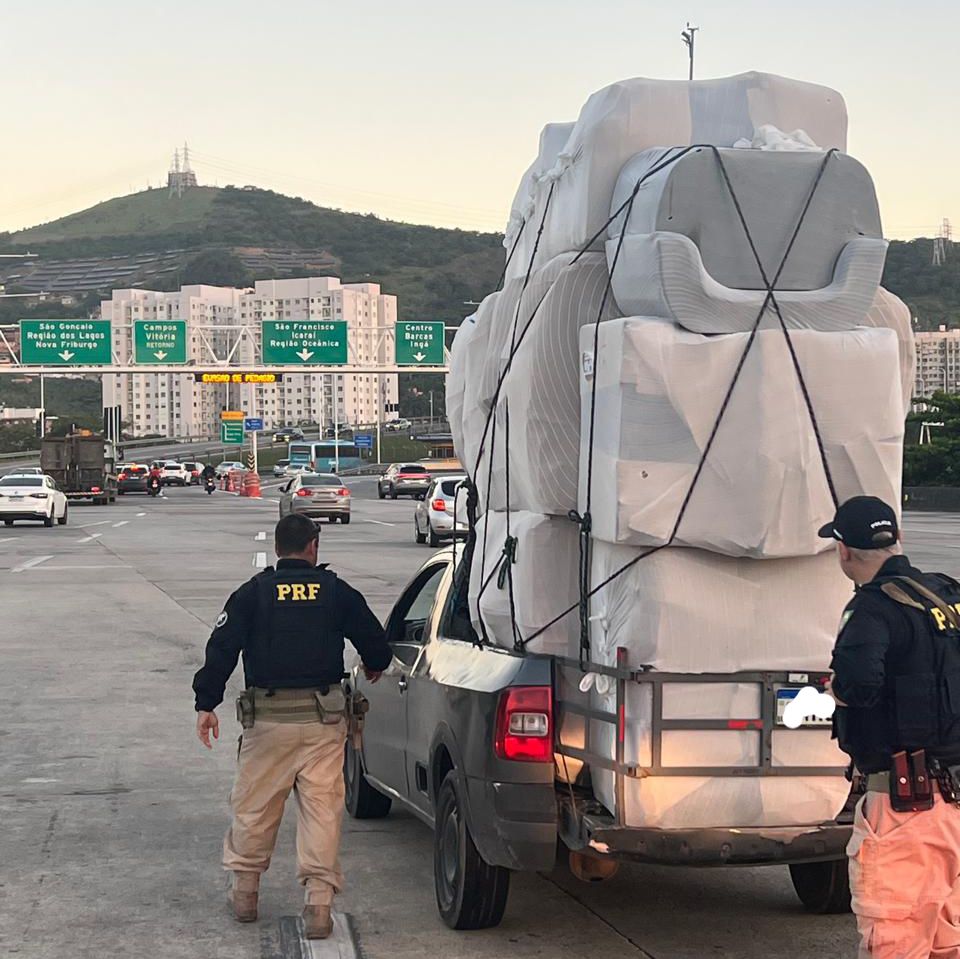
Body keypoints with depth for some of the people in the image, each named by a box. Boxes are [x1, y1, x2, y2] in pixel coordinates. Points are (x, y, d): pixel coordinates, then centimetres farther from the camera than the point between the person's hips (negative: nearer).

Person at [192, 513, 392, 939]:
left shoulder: (253, 592, 2)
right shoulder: (337, 591, 5)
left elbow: (222, 647, -5)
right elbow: (375, 644, 8)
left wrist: (206, 703, -3)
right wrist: (374, 667, 31)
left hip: (268, 717, 0)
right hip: (323, 717, 0)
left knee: (254, 804, 13)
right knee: (322, 805, 2)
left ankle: (245, 889, 24)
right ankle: (319, 900, -3)